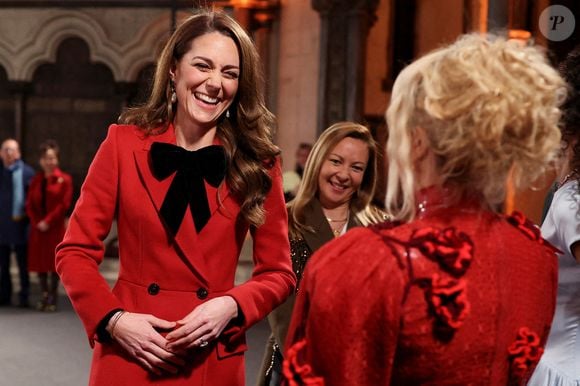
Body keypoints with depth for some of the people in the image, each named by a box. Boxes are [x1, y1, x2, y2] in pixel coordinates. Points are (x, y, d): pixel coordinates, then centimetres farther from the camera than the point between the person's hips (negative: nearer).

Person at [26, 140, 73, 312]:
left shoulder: (64, 179, -1)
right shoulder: (36, 180, 11)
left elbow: (64, 204, -9)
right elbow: (29, 204, 7)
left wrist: (48, 221, -14)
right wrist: (36, 222, -8)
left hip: (56, 228, -4)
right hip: (38, 229, 4)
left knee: (54, 262, 0)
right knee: (39, 261, 6)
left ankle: (53, 297, 9)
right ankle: (44, 295, 18)